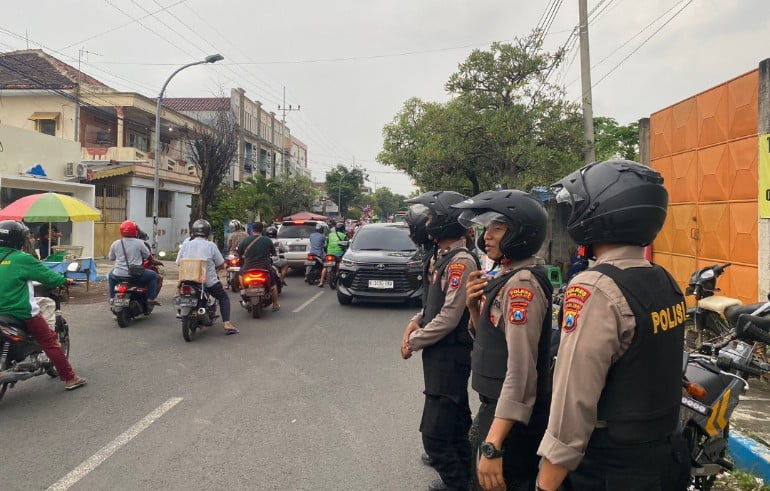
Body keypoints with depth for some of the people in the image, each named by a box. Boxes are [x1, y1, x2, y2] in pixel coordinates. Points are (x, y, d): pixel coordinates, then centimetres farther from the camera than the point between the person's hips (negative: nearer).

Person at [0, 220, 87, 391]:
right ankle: (70, 378, 3)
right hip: (23, 312, -7)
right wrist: (65, 280, 10)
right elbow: (47, 275, -7)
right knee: (51, 343, 1)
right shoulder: (22, 259, -14)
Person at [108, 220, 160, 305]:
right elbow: (147, 255, 1)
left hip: (119, 275, 4)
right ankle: (151, 298, 8)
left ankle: (112, 297, 34)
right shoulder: (139, 243, -8)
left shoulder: (115, 244, 2)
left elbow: (111, 257, 14)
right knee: (153, 275, 17)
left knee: (111, 275, 37)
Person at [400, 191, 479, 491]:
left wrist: (413, 341, -13)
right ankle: (457, 461, 41)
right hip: (440, 352, 9)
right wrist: (416, 322, 1)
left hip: (450, 355, -9)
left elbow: (449, 318, -23)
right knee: (455, 415, 24)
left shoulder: (461, 261, -21)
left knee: (435, 429, -6)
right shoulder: (441, 257, 9)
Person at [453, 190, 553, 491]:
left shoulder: (522, 283, -22)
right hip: (496, 408, 10)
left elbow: (521, 372, -27)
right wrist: (475, 307, -3)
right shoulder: (506, 275, 7)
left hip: (512, 421, -9)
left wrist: (493, 445, -28)